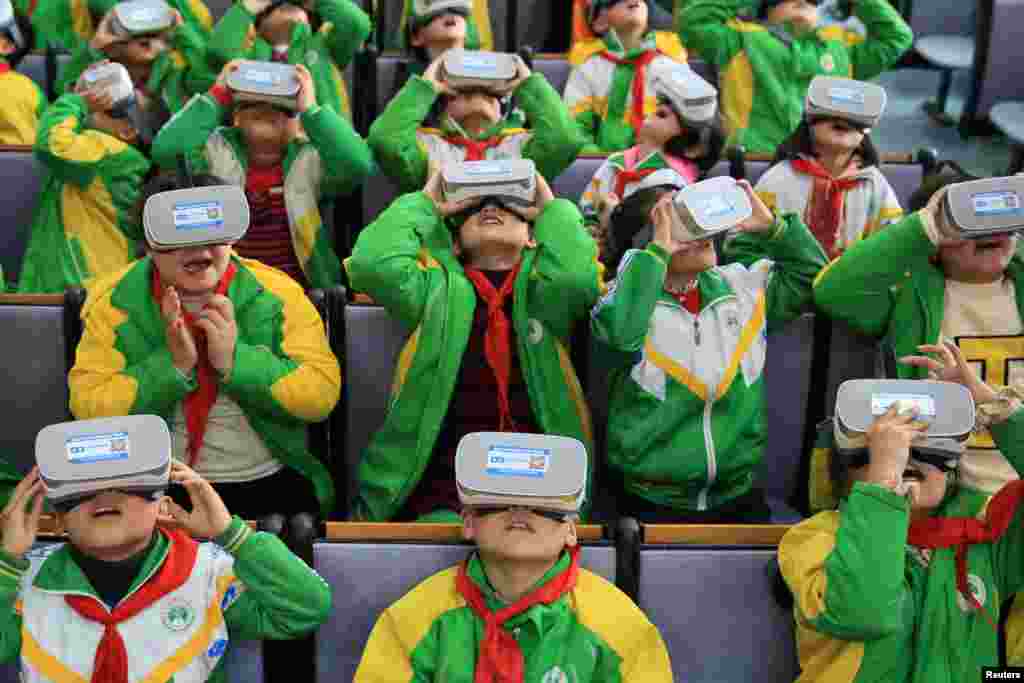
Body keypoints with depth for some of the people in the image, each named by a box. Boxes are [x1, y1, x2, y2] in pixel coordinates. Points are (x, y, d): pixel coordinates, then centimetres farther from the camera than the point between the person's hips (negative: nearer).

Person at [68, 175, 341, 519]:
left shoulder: (277, 294, -4)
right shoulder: (116, 301, -4)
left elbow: (323, 395, -9)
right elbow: (89, 409, -8)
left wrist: (235, 360, -20)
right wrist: (172, 364, -20)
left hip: (268, 483, 0)